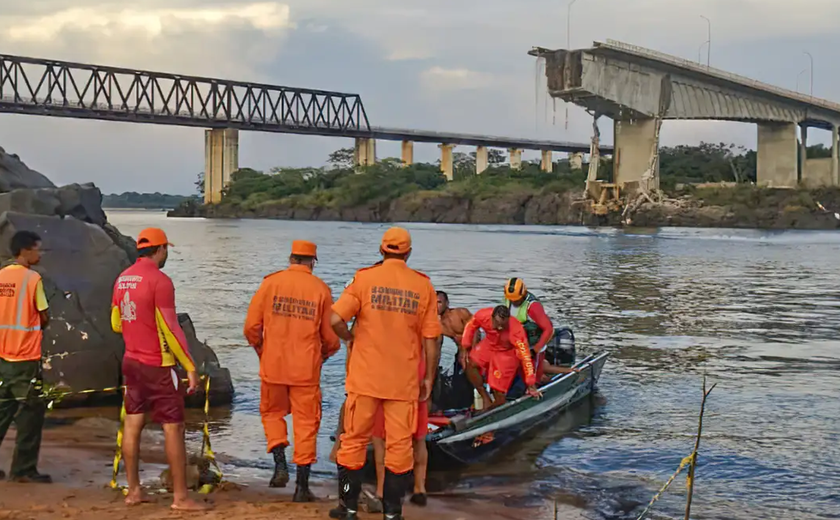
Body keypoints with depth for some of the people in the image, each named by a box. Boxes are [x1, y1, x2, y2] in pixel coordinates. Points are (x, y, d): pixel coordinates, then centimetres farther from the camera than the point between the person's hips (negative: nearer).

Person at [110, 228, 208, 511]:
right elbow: (171, 329, -18)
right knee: (173, 428, -2)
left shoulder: (123, 278, 6)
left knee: (133, 424, 11)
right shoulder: (160, 280, -17)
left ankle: (133, 490, 17)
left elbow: (116, 323, 16)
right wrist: (191, 367, -14)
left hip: (131, 361, 8)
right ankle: (180, 497, 1)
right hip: (158, 366, -8)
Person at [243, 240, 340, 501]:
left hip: (273, 365, 1)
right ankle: (302, 485, 8)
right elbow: (331, 337, 1)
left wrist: (260, 350, 18)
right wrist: (323, 355, 23)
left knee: (272, 413, 21)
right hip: (306, 369, 0)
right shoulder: (321, 289, -1)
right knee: (305, 422, 7)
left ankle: (280, 464, 4)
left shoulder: (271, 283, -1)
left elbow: (251, 326, -1)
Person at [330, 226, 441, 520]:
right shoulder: (423, 286, 0)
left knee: (354, 440, 11)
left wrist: (351, 337, 7)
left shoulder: (364, 278, -4)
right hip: (404, 380, 1)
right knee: (399, 444, 8)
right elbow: (431, 340, -1)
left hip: (365, 376, 0)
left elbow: (335, 319, -14)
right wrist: (429, 378, 9)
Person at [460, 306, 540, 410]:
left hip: (507, 353, -4)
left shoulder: (516, 330, -38)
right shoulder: (483, 316, -30)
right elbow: (470, 326, -6)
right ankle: (486, 399, -6)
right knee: (469, 363, -20)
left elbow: (525, 356, -32)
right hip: (489, 345, 4)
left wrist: (531, 385, -29)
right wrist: (465, 348, -9)